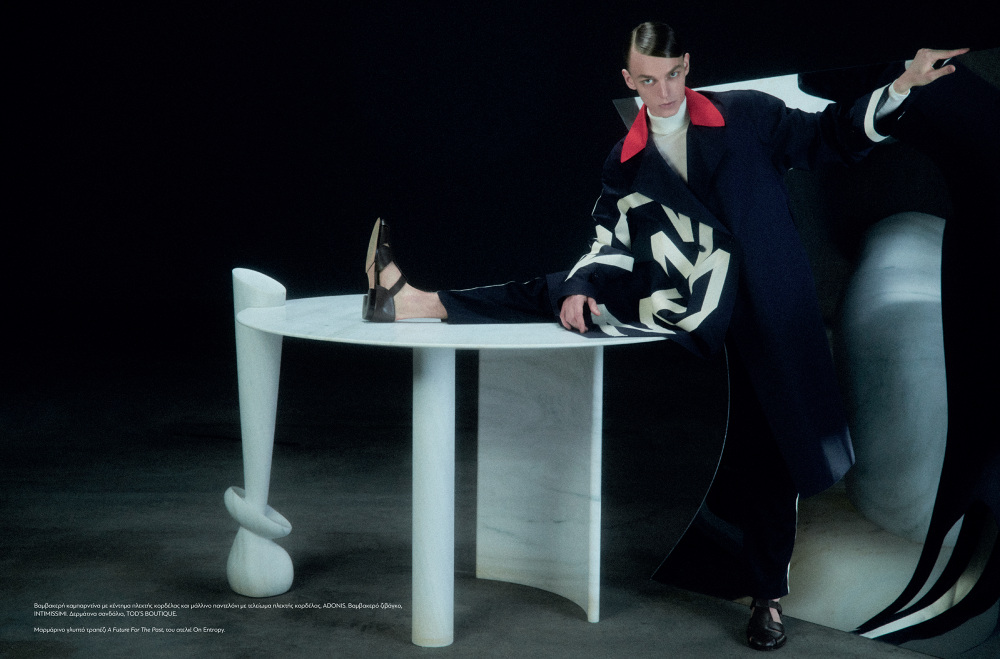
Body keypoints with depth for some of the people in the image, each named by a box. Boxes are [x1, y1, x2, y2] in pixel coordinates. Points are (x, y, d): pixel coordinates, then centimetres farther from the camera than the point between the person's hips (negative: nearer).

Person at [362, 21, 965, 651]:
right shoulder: (625, 160, 8)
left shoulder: (748, 115, 3)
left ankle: (767, 598, 17)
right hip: (695, 304, 2)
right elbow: (610, 246, 4)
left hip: (768, 309, -1)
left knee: (771, 453, 3)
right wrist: (578, 288, -15)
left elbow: (830, 139, 4)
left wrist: (901, 86, -8)